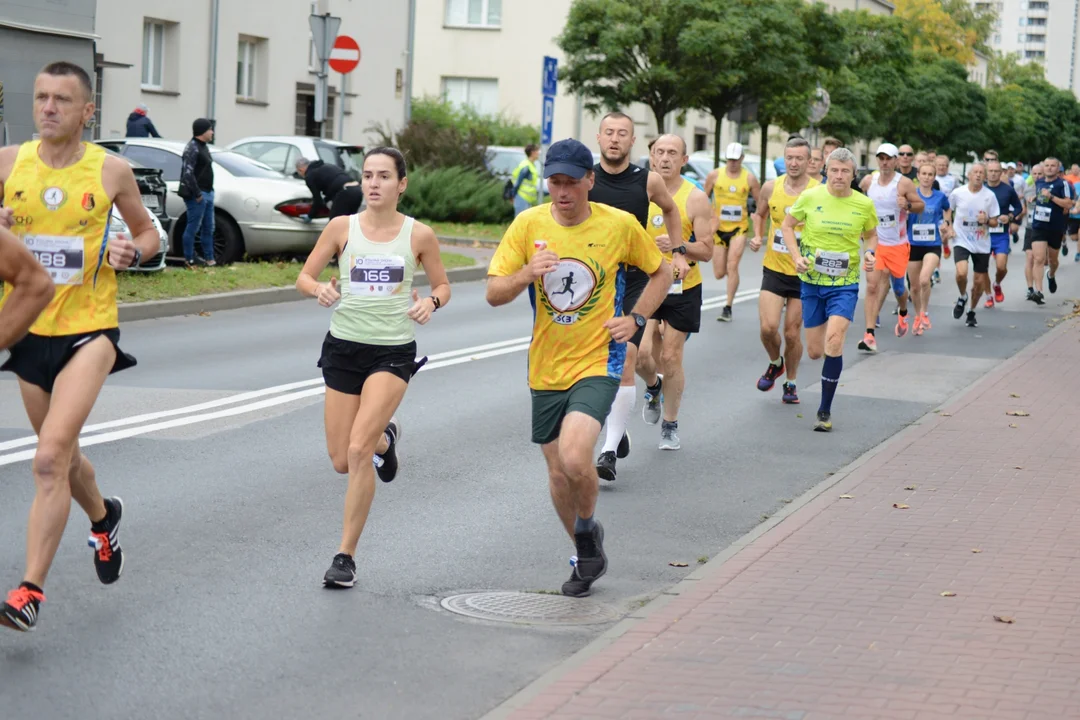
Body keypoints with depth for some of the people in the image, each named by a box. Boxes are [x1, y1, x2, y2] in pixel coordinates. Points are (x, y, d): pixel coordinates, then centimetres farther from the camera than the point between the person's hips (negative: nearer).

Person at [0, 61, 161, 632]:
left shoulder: (110, 171, -3)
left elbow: (148, 232, 12)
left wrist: (131, 251, -10)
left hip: (89, 330, -4)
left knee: (50, 458, -19)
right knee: (63, 457, 20)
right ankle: (103, 517, 52)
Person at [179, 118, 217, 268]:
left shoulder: (202, 147, 18)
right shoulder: (192, 148, -14)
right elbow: (188, 173, -21)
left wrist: (209, 191, 13)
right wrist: (197, 194, -21)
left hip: (207, 193, 10)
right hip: (197, 195, -10)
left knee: (208, 228, 13)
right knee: (193, 227, -4)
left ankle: (209, 258, 19)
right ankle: (189, 260, 0)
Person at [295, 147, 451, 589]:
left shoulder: (419, 235, -2)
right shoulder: (342, 227, 0)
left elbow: (442, 285, 11)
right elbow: (304, 277, 5)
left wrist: (431, 302, -12)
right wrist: (319, 290, -18)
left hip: (393, 352, -2)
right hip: (343, 348, 2)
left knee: (358, 452, -17)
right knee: (341, 461, 6)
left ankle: (346, 556, -6)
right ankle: (384, 440, 43)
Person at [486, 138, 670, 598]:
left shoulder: (620, 225, -6)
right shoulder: (528, 224, -3)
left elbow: (661, 272, 11)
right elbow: (494, 294, -5)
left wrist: (635, 319, -3)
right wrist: (527, 274, -24)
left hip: (598, 364, -3)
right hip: (546, 368, 3)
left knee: (574, 458, -24)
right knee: (558, 473, 11)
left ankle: (589, 527, 7)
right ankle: (587, 559, 34)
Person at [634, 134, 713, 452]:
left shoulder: (696, 199, -8)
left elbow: (707, 251, -9)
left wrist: (679, 246, -26)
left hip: (683, 288, -1)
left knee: (671, 357, 2)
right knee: (642, 354, -11)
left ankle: (670, 424, 19)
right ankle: (653, 387, 26)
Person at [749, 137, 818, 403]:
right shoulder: (771, 188, 0)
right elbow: (760, 214, 20)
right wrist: (757, 236, 1)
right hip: (774, 269, 2)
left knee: (792, 333, 4)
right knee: (768, 327, -11)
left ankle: (791, 382, 25)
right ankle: (775, 364, 20)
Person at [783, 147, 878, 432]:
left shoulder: (864, 204, -3)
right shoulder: (810, 197, -5)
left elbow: (871, 234, 14)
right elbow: (787, 225, 8)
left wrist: (869, 253, -7)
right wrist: (797, 256, -6)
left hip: (845, 284, -1)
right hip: (813, 281, 1)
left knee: (833, 342, -20)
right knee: (814, 351, 7)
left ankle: (825, 411, -9)